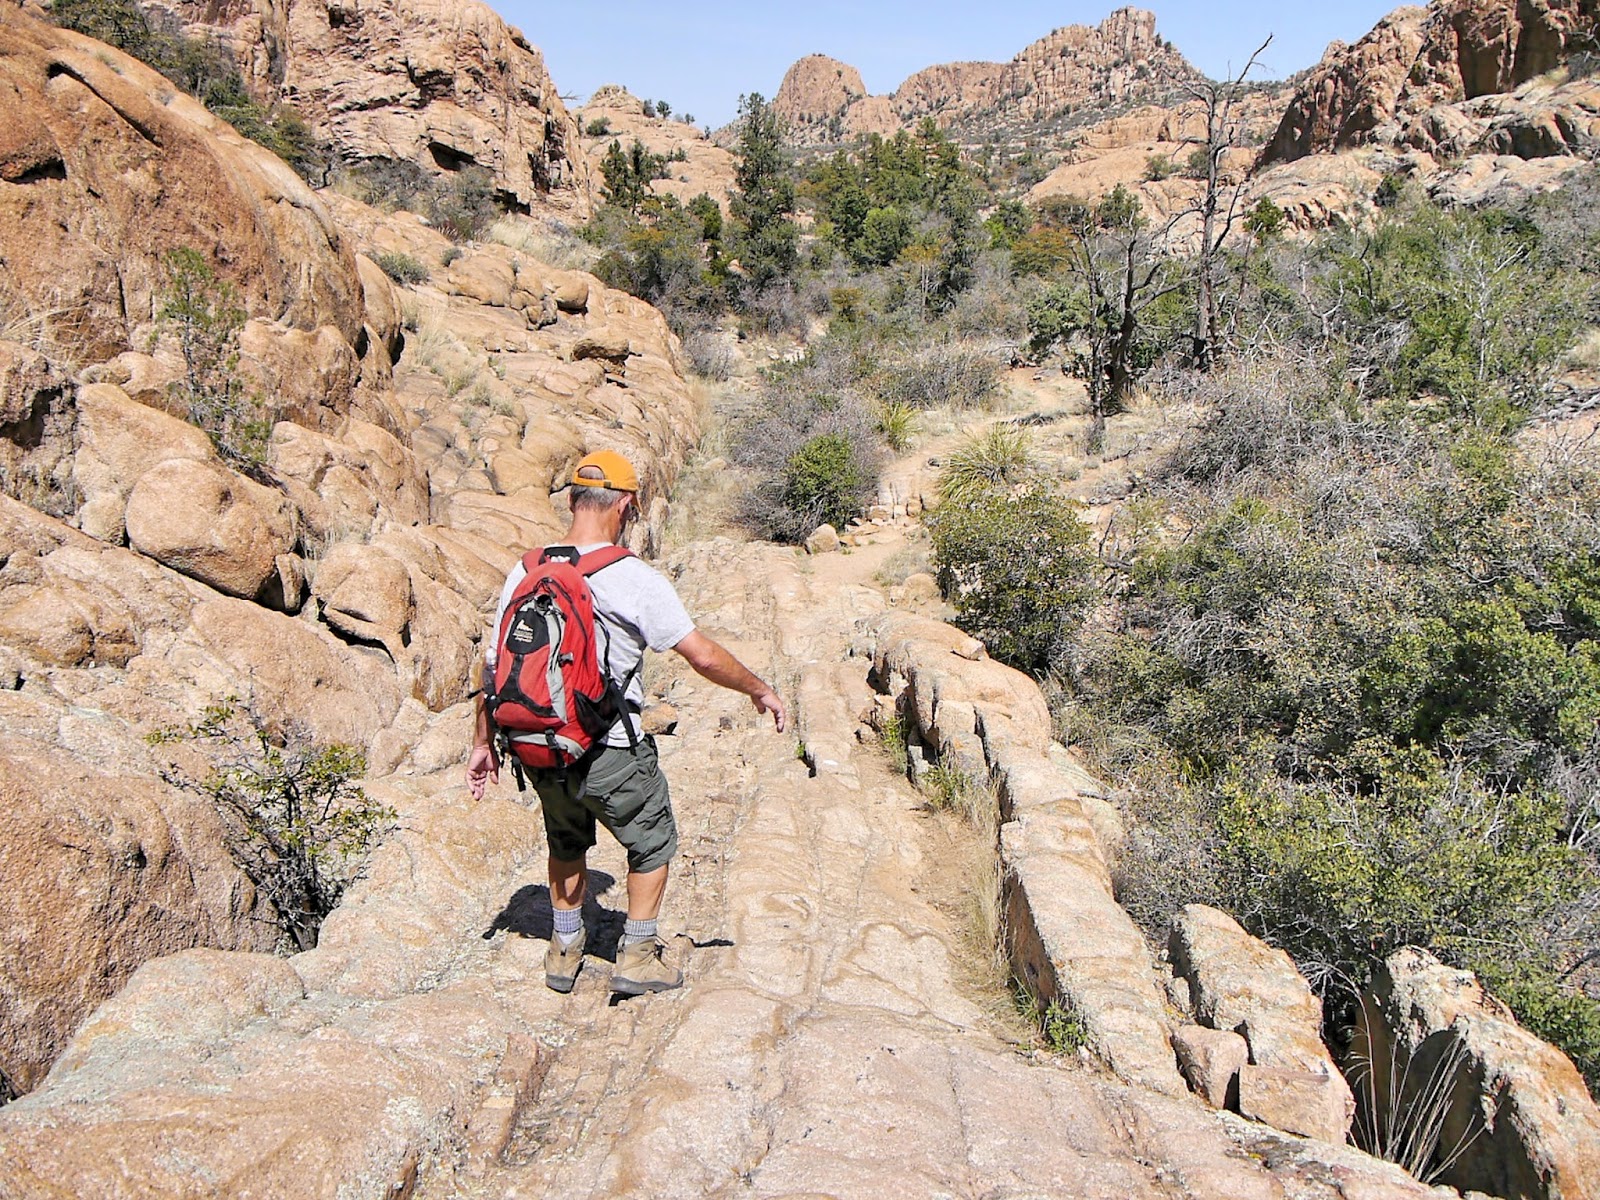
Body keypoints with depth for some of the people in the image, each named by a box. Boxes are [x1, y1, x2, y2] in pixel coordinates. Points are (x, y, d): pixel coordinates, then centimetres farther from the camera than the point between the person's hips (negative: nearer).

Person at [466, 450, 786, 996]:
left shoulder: (524, 573, -1)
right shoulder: (634, 579, -16)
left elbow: (494, 667, 5)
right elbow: (703, 655, -13)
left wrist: (484, 743, 16)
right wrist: (759, 690, 3)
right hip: (612, 754, -5)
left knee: (566, 844, 30)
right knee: (653, 844, 21)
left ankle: (565, 953, 39)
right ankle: (636, 958, 26)